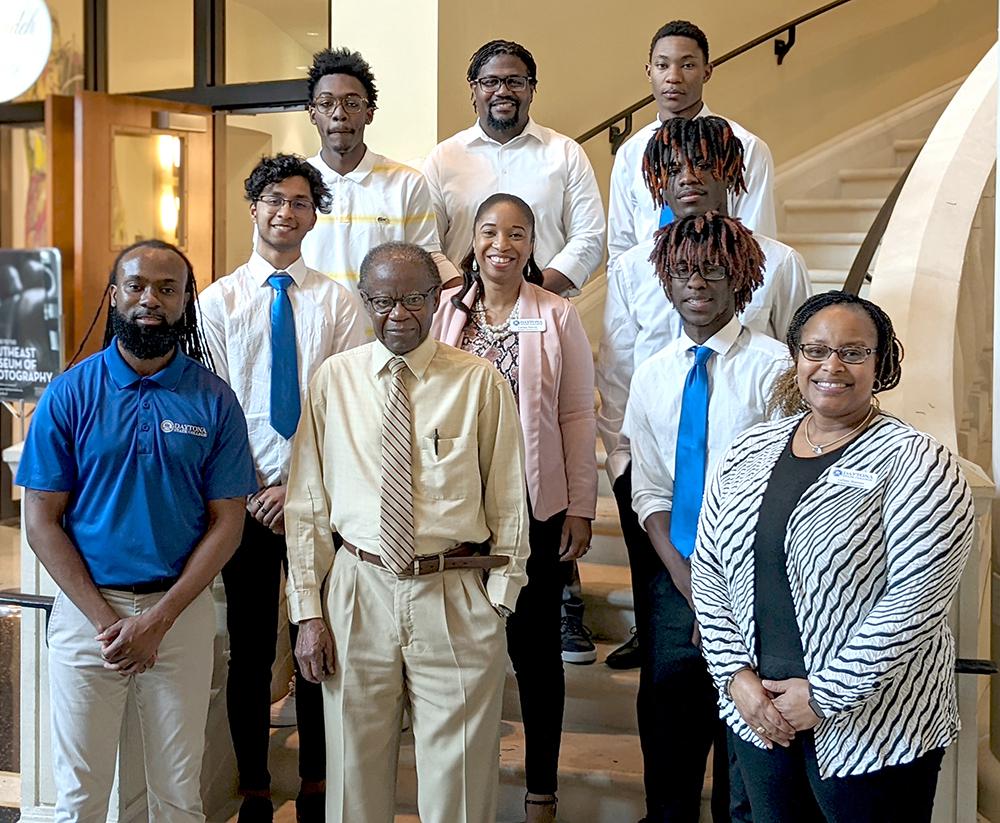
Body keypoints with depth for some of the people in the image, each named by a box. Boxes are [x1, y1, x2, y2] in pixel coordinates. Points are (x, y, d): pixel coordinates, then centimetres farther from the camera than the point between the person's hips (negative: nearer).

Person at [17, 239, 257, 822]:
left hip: (181, 613, 1)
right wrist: (106, 620, -11)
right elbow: (42, 521, -2)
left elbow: (227, 523, -1)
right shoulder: (70, 394, -2)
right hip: (86, 610, 0)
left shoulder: (215, 401, -1)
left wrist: (159, 618, -10)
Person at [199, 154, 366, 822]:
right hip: (245, 497, 0)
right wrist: (250, 490, -7)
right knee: (250, 647, 6)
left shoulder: (338, 303, 5)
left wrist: (300, 489, -10)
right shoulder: (219, 300, 5)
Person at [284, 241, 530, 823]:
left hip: (455, 597, -1)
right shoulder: (334, 381, 3)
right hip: (359, 593, 2)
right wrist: (308, 611, 2)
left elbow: (508, 501, 1)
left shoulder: (480, 382, -1)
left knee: (459, 776, 8)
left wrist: (500, 603, -2)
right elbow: (306, 504, 5)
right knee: (356, 772, 13)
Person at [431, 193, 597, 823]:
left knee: (536, 647, 10)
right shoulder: (444, 311, 1)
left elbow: (577, 417, -1)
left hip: (536, 509, -1)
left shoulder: (558, 316, -2)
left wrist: (581, 508, -3)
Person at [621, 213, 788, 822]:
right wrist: (687, 581, -7)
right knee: (665, 721, 12)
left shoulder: (771, 367, -9)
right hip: (675, 574, 4)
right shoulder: (653, 374, 7)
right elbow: (650, 491, 5)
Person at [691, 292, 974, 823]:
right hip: (756, 713, 5)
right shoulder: (749, 452, 4)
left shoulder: (914, 463, -12)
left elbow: (915, 600, -19)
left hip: (872, 727, -4)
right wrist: (737, 676, -7)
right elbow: (708, 570, 4)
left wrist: (824, 696, -17)